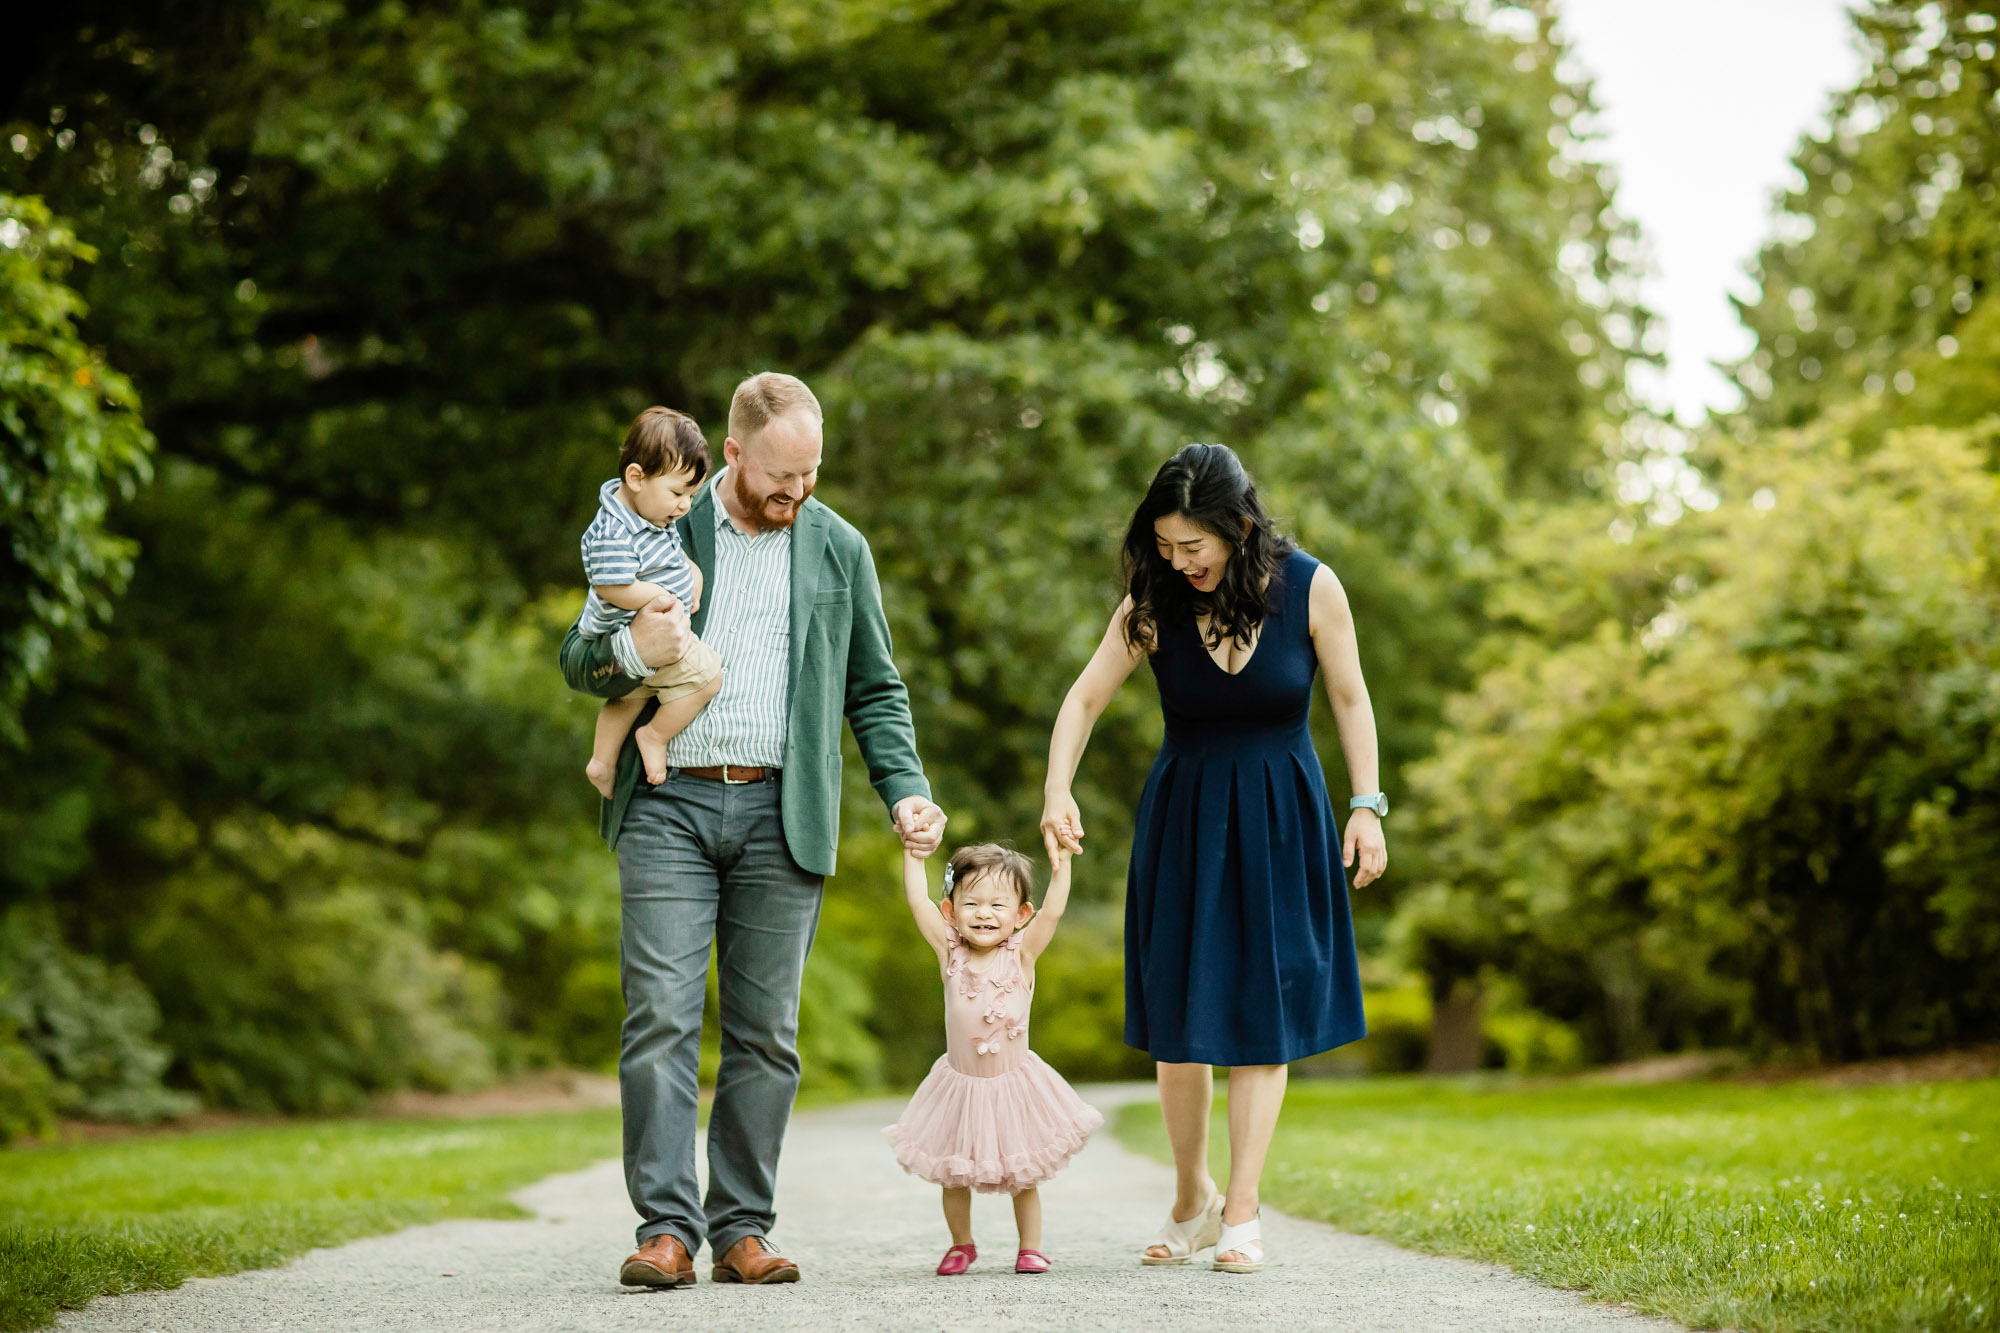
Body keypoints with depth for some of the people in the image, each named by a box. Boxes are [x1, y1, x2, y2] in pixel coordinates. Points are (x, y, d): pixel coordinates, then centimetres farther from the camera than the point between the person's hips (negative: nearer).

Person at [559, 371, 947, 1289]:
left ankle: (742, 1227, 8)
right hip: (668, 806, -1)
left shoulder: (840, 549, 12)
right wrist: (632, 651, -15)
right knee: (661, 1016, -9)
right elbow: (577, 661, 8)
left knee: (765, 1031, 1)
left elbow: (875, 690, 16)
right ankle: (667, 1227, -7)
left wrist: (906, 791, 1)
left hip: (782, 812, 2)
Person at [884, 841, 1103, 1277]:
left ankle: (1030, 1248, 24)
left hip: (1013, 1085, -1)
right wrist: (914, 853, -11)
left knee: (1023, 1175, 10)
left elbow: (1052, 911, -20)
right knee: (953, 1175, 11)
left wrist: (1060, 864, -28)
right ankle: (962, 1245, 30)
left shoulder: (1021, 954, -10)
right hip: (960, 1087, 1)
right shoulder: (950, 953, -8)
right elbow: (918, 900, -11)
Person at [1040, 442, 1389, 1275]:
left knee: (1260, 1017, -3)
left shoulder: (1310, 588, -10)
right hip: (1182, 819, 1)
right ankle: (1192, 1200, 20)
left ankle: (1241, 1212, 1)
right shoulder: (1154, 603, -9)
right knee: (1180, 1019, 2)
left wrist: (1366, 807, -4)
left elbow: (1350, 700, 0)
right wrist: (1057, 791, -21)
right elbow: (1084, 700, -6)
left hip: (1277, 821, -1)